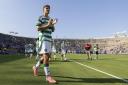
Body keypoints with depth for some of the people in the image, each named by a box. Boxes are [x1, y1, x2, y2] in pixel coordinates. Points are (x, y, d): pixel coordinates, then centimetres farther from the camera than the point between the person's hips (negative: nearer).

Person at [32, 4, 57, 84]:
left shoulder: (50, 18, 21)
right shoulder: (41, 18, 0)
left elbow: (53, 30, 20)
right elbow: (38, 28, -11)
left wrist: (53, 24, 0)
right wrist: (48, 25, -18)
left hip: (49, 39, 8)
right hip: (43, 38, -8)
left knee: (47, 56, 11)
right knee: (46, 56, -15)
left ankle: (36, 67, 32)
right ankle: (48, 76, -12)